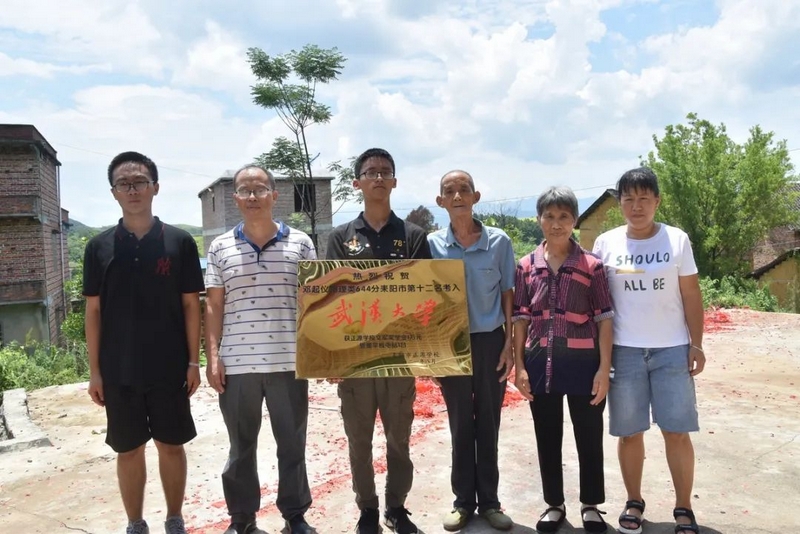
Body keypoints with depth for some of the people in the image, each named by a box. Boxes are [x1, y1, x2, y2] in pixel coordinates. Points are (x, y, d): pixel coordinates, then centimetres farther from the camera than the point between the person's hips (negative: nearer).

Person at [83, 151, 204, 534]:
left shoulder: (180, 242, -2)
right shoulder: (99, 247, 1)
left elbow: (191, 305, 0)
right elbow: (93, 310, 3)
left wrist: (193, 361, -3)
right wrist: (94, 370, 1)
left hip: (169, 368, -1)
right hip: (118, 370, 1)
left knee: (171, 445, 11)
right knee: (128, 450, 12)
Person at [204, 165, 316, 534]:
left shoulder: (300, 243, 3)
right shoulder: (220, 247, 6)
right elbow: (213, 306, 7)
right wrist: (212, 357, -1)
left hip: (289, 363, 0)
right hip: (236, 365, 1)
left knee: (292, 444, 10)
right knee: (241, 447, 12)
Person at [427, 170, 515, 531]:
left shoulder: (499, 241, -3)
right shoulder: (431, 244, -3)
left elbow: (507, 294, 3)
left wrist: (509, 343, -3)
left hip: (490, 341, 0)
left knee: (488, 425, 11)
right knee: (461, 426, 11)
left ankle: (489, 501, 25)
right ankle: (463, 500, 25)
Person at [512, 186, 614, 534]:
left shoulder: (591, 265, -3)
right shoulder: (527, 266, 3)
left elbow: (604, 319, -3)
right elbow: (520, 319, 5)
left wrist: (604, 368, -8)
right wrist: (519, 366, 0)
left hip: (583, 361, -2)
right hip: (540, 362, 2)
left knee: (589, 437, 11)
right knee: (547, 438, 13)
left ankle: (591, 505, 30)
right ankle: (554, 504, 31)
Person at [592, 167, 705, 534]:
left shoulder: (677, 240, 1)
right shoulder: (606, 243, 1)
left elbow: (691, 296, 3)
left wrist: (696, 344, -2)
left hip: (672, 349, 0)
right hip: (624, 351, 1)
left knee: (677, 432, 2)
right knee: (630, 433, 7)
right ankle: (634, 503, 23)